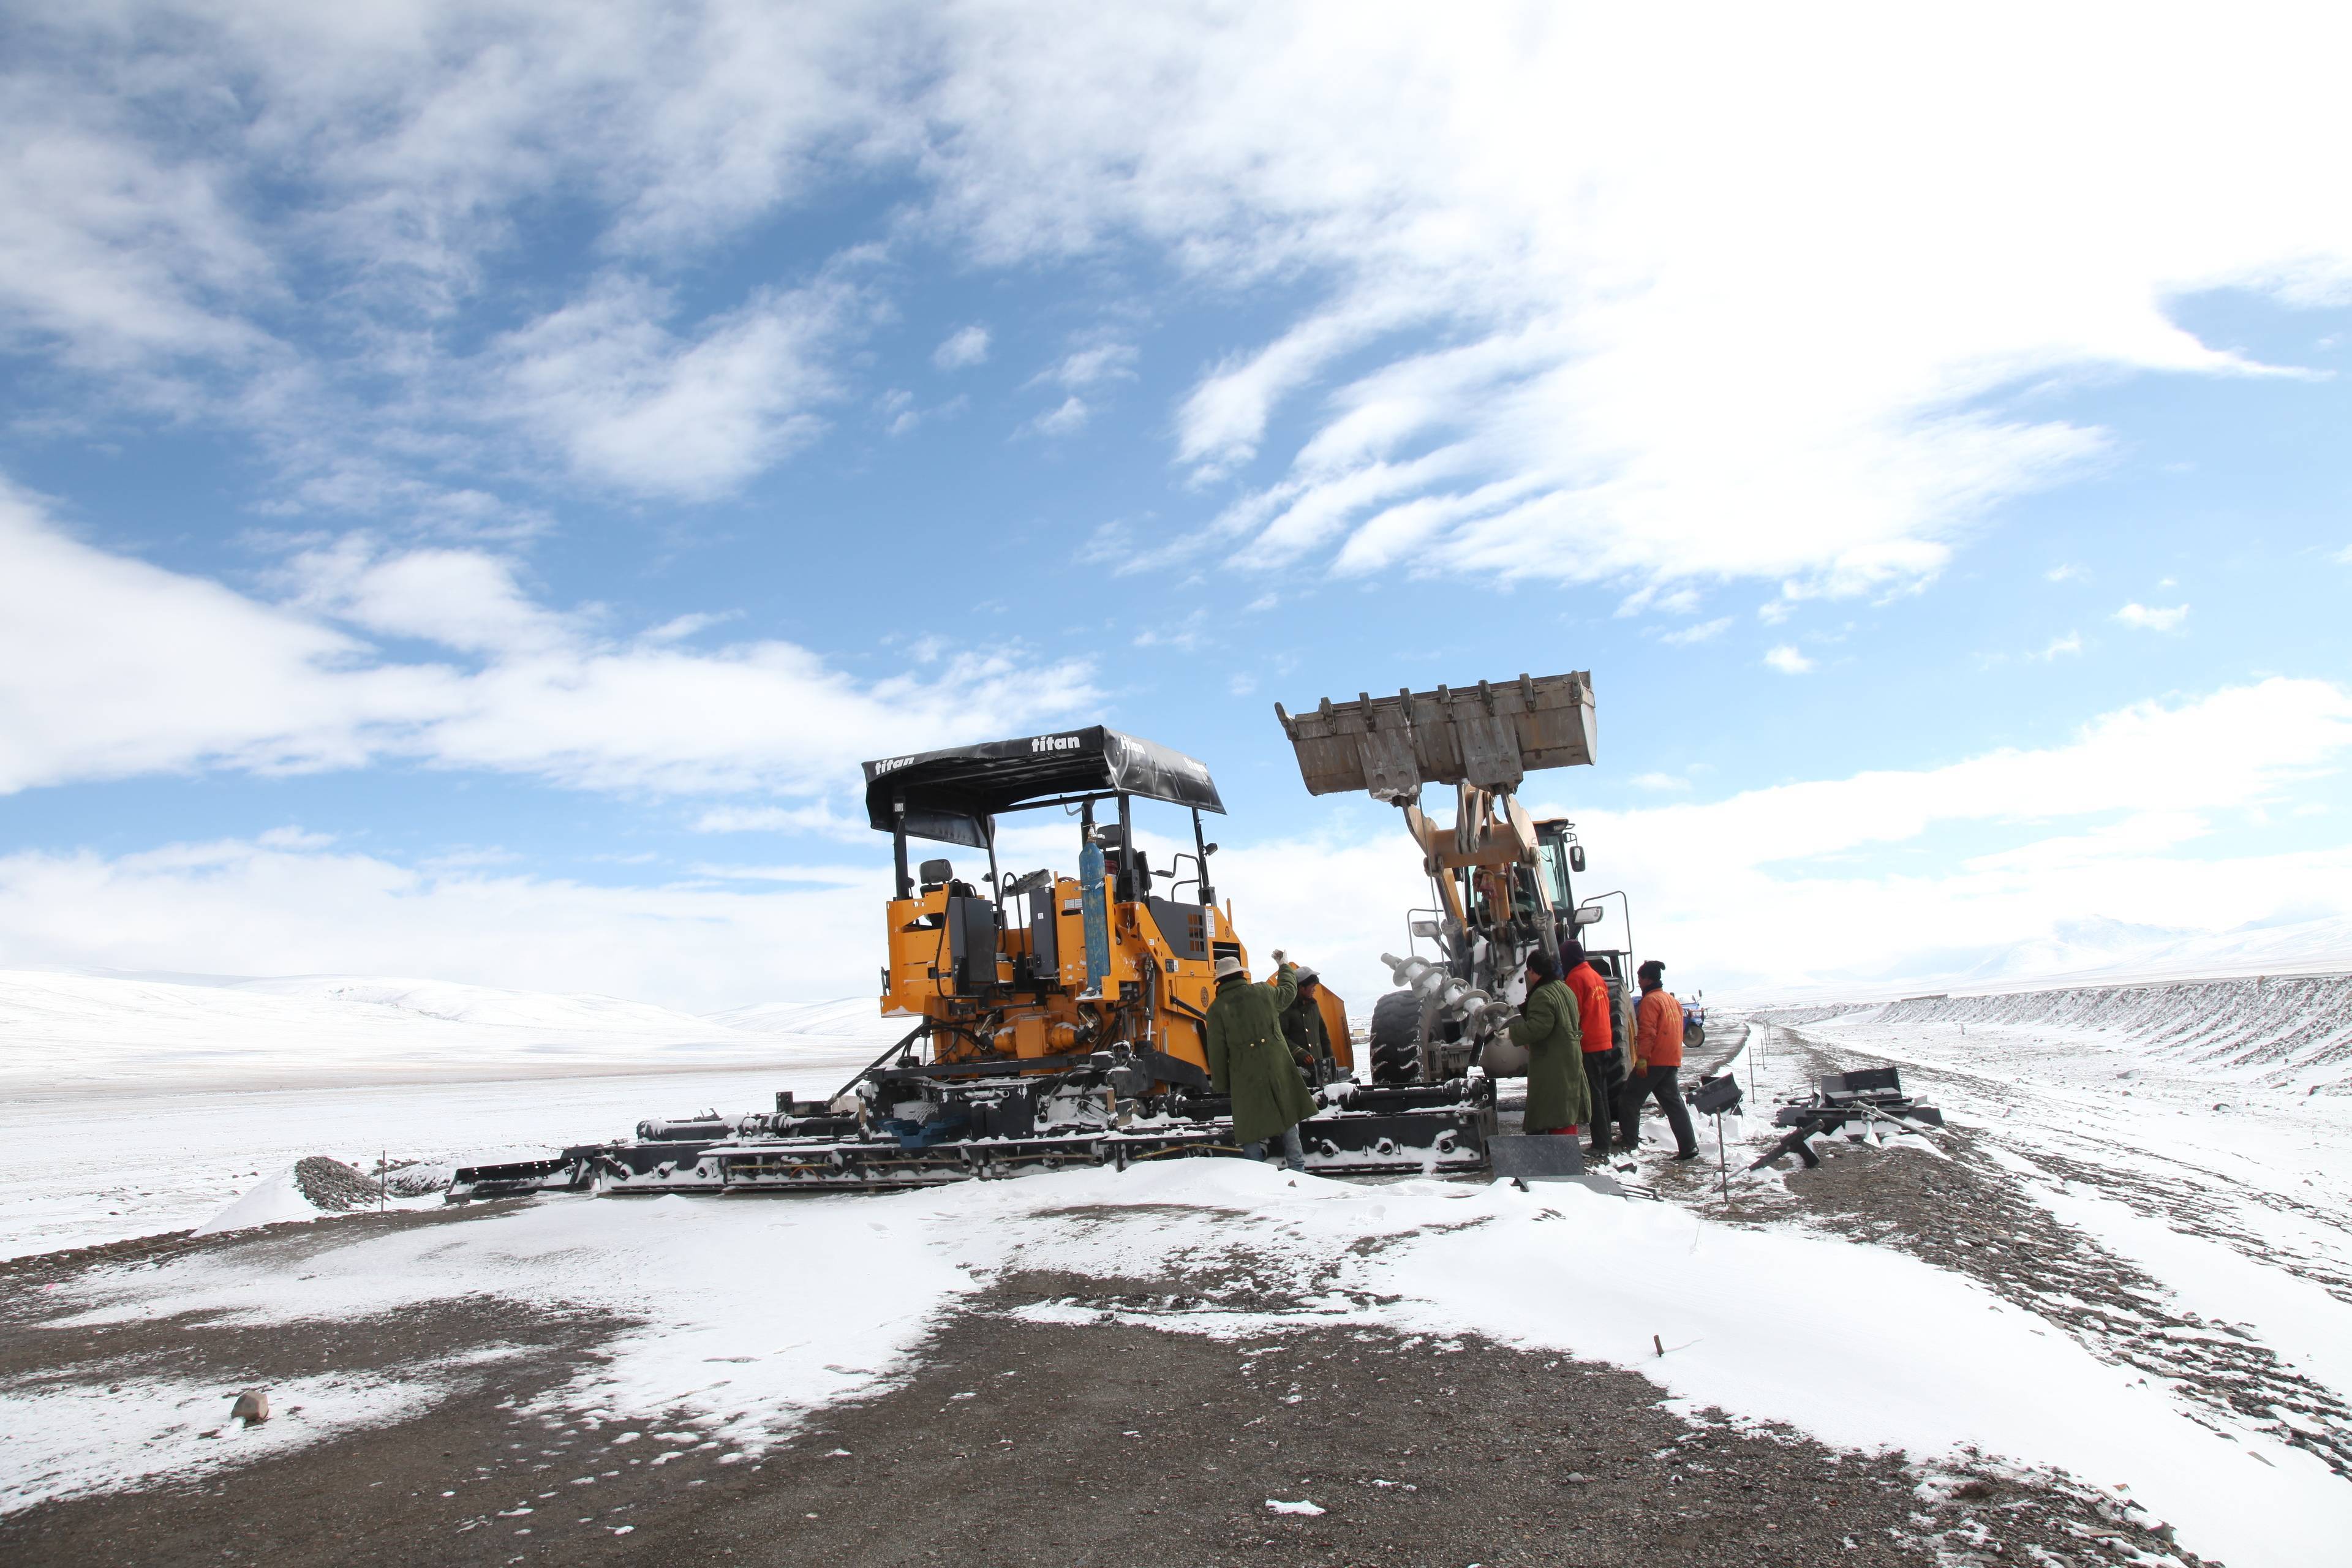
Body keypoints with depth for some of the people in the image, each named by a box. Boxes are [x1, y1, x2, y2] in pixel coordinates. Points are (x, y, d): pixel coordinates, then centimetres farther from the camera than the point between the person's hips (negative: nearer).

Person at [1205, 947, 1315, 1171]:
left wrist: (1222, 1085, 7)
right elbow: (1289, 991, 26)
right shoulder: (1263, 993, 3)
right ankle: (1297, 1169, 16)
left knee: (1251, 1129, 4)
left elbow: (1217, 1051, -3)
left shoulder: (1217, 1008, -4)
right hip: (1278, 1069, 3)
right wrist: (1283, 966, 43)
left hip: (1246, 1077, -2)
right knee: (1288, 1121, 13)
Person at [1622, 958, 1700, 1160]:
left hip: (1654, 1061, -8)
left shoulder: (1651, 1000, -11)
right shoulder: (1673, 1001, 17)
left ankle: (1629, 1141, 6)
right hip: (1672, 1060, 8)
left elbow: (1648, 1032, -20)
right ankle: (1688, 1146, 2)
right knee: (1673, 1102, 7)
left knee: (1631, 1098, 3)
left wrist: (1642, 1058, -21)